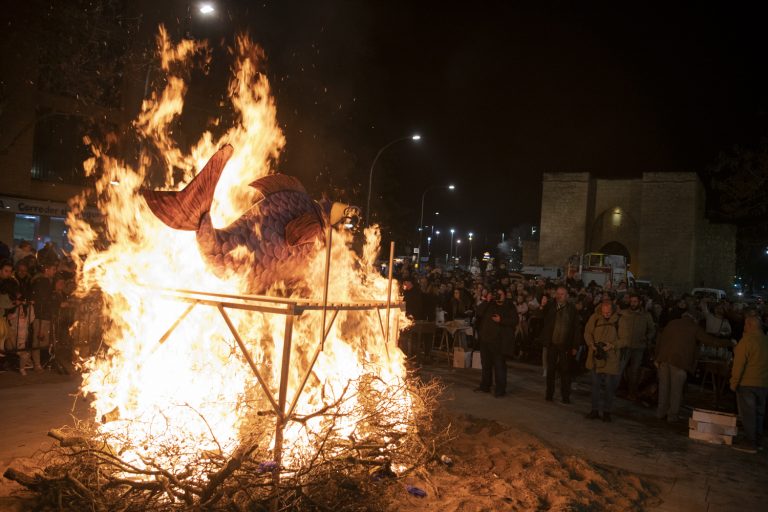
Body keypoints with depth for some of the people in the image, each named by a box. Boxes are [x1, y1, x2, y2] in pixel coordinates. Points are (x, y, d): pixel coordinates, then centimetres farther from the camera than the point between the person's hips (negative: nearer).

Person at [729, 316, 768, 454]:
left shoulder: (747, 340, -14)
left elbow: (739, 363, -16)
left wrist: (734, 382, -11)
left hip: (747, 384, -7)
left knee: (747, 413, -2)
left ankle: (750, 443, 0)